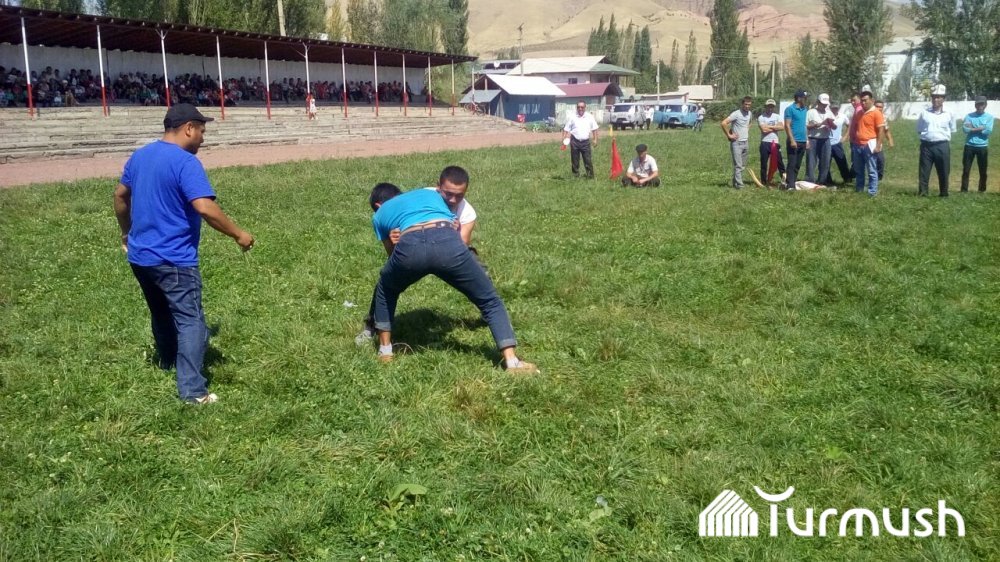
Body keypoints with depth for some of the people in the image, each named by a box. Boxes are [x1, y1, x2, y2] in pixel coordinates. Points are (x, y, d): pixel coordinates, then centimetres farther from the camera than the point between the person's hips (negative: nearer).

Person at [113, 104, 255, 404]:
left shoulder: (139, 156, 9)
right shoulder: (186, 162, -18)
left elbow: (120, 195, 20)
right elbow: (205, 208, -28)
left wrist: (127, 232, 33)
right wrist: (238, 234, -18)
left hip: (139, 255, 9)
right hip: (173, 259, -9)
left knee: (161, 314, 26)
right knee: (191, 321, -6)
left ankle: (168, 362, 45)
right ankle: (193, 391, -11)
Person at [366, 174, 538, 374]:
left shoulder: (380, 215, 36)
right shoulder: (429, 194, 41)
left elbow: (392, 254, 39)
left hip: (410, 247, 0)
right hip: (448, 243, 0)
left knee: (386, 290, 34)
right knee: (490, 301, 16)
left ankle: (385, 350, 36)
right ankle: (512, 361, 4)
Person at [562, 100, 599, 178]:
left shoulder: (590, 117, 5)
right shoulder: (573, 117, 3)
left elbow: (594, 129, 10)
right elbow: (566, 129, 6)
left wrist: (595, 139, 5)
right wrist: (564, 139, -4)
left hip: (585, 142, 0)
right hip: (575, 141, 0)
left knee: (588, 160, -2)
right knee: (575, 161, 6)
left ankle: (590, 176, 5)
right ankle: (576, 175, 17)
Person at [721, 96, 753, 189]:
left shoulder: (750, 114, 9)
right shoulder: (736, 114, -14)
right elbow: (723, 123, -21)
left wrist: (747, 130, 14)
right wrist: (729, 135, -17)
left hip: (745, 143, 8)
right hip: (736, 143, -8)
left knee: (742, 165, 12)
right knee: (738, 166, -8)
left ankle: (736, 183, 21)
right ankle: (739, 185, -7)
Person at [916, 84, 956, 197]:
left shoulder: (948, 114, 4)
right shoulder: (924, 112, 4)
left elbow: (952, 130, 12)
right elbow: (919, 129, 13)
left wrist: (942, 136, 5)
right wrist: (927, 135, 5)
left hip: (942, 146, 0)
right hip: (926, 145, 0)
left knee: (943, 171, 6)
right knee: (924, 171, 0)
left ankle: (944, 193, 17)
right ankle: (922, 192, 4)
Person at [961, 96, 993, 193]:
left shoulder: (989, 117, 2)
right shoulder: (969, 116, 2)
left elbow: (988, 131, -13)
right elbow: (965, 129, -13)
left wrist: (973, 128, -10)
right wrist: (981, 128, -13)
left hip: (982, 147, 0)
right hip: (969, 146, 0)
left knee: (983, 171, 7)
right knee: (966, 169, 1)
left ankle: (982, 190, 18)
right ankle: (964, 190, 7)